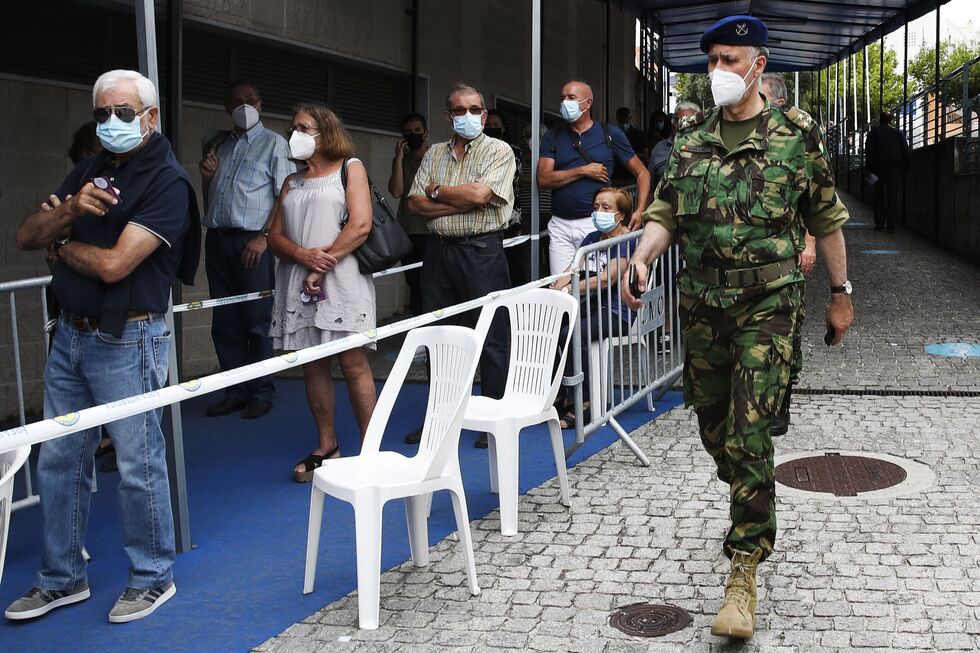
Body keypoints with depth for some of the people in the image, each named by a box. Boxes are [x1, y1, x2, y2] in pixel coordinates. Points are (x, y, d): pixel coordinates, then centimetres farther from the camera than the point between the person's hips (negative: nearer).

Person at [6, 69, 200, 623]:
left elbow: (113, 265, -22)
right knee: (58, 460, 13)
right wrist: (68, 211, -14)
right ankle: (62, 578, 27)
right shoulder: (89, 171, 11)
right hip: (70, 333, 8)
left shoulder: (167, 182, -13)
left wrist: (63, 244, -3)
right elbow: (26, 237, 6)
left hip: (126, 341, -8)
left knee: (139, 463, 2)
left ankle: (154, 577, 19)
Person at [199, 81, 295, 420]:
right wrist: (206, 174, 3)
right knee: (225, 324, 7)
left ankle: (262, 393, 5)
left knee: (256, 323, -4)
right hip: (217, 240, 6)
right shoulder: (216, 143, 18)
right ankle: (235, 393, 15)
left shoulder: (273, 143, 2)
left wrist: (263, 237, -16)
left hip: (253, 242, -5)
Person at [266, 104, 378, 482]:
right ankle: (326, 447, 14)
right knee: (312, 366, 6)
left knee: (353, 364, -5)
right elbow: (275, 237, 11)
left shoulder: (350, 168, 5)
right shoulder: (292, 182, 20)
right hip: (297, 281, 5)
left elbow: (360, 226, -8)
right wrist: (305, 255, -11)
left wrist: (322, 267, -12)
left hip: (340, 278, -5)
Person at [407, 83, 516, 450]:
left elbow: (479, 193, -16)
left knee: (490, 337, -2)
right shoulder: (435, 154, 15)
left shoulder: (499, 151, 0)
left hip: (482, 251, -5)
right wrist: (461, 202, -8)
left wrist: (437, 191, -2)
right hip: (439, 251, 5)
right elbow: (415, 202, 4)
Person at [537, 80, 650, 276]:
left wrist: (640, 210, -5)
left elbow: (642, 173, 8)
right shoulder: (553, 137, 11)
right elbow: (543, 179, -1)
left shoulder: (610, 135, 6)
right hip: (560, 225, 2)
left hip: (595, 223, -2)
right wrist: (584, 171, -8)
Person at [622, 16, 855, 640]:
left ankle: (744, 573, -5)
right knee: (713, 427, 14)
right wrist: (641, 259, -14)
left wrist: (841, 292, 8)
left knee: (748, 435, -11)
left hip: (767, 303, -4)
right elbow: (665, 212, 6)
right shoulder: (691, 138, 9)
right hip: (701, 301, 5)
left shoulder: (797, 133, -1)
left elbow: (827, 219, 5)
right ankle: (755, 510, 42)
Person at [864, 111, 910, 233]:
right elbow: (906, 152, 4)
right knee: (893, 198, 2)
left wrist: (870, 168, -5)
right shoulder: (898, 133, 5)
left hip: (879, 168, 0)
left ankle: (879, 223, 4)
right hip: (895, 169, 0)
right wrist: (904, 169, 8)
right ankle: (891, 226, -3)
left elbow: (868, 150, -5)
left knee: (879, 197, 10)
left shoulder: (873, 133, 3)